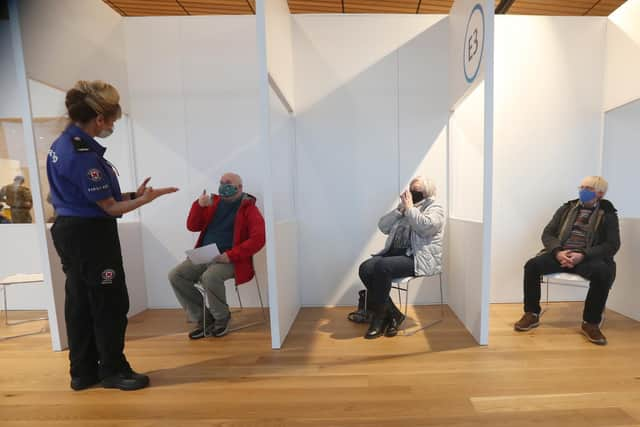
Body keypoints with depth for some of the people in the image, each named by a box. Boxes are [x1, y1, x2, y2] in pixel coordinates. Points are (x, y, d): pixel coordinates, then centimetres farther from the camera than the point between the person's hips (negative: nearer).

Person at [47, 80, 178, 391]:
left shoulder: (62, 144, 10)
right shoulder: (84, 156, -22)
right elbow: (109, 208, -18)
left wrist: (132, 194, 7)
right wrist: (145, 199, -6)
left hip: (71, 231, 10)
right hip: (91, 235, -10)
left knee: (79, 303, 16)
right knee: (110, 303, 3)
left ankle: (84, 372, 30)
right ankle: (113, 370, 20)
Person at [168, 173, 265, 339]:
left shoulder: (248, 208, -3)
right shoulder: (214, 202, 14)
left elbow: (258, 239, -15)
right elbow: (192, 226, 11)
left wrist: (231, 255, -22)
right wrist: (199, 205, -6)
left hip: (230, 260, -6)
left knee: (209, 277, -33)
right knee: (175, 275, -10)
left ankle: (222, 318, -3)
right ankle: (204, 319, 3)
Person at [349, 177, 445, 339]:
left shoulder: (435, 208, 4)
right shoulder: (404, 208, 20)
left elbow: (425, 227, -19)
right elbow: (383, 226, 8)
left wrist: (410, 207, -8)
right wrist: (400, 208, 1)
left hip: (420, 258, -6)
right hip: (395, 252, 6)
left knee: (382, 266, -32)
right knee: (366, 268, -20)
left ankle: (380, 314, -12)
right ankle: (392, 314, -8)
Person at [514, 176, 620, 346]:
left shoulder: (608, 214, 9)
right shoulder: (566, 208, 15)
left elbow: (612, 245, -2)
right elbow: (547, 233, 8)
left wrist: (583, 255, -20)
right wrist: (557, 252, -12)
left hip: (588, 257, -1)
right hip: (560, 254, 2)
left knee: (603, 273, -35)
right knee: (532, 265, -26)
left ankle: (591, 323, -14)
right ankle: (532, 314, -13)